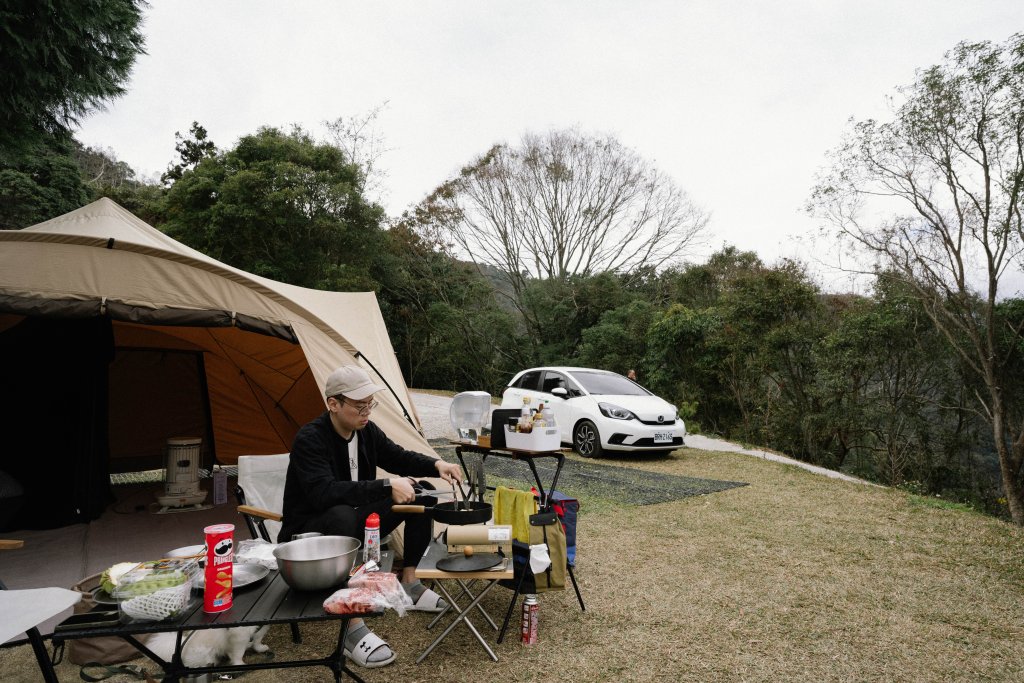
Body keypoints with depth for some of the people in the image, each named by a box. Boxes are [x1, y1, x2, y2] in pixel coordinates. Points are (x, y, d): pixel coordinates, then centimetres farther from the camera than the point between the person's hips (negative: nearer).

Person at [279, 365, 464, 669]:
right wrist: (386, 486, -43)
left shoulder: (366, 430, -5)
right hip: (310, 530, -7)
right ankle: (352, 628, -32)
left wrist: (436, 465, -12)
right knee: (342, 516, -42)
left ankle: (408, 584, 7)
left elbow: (399, 457, 8)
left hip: (356, 520, 8)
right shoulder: (309, 439, -26)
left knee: (423, 493, -3)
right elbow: (324, 493, -39)